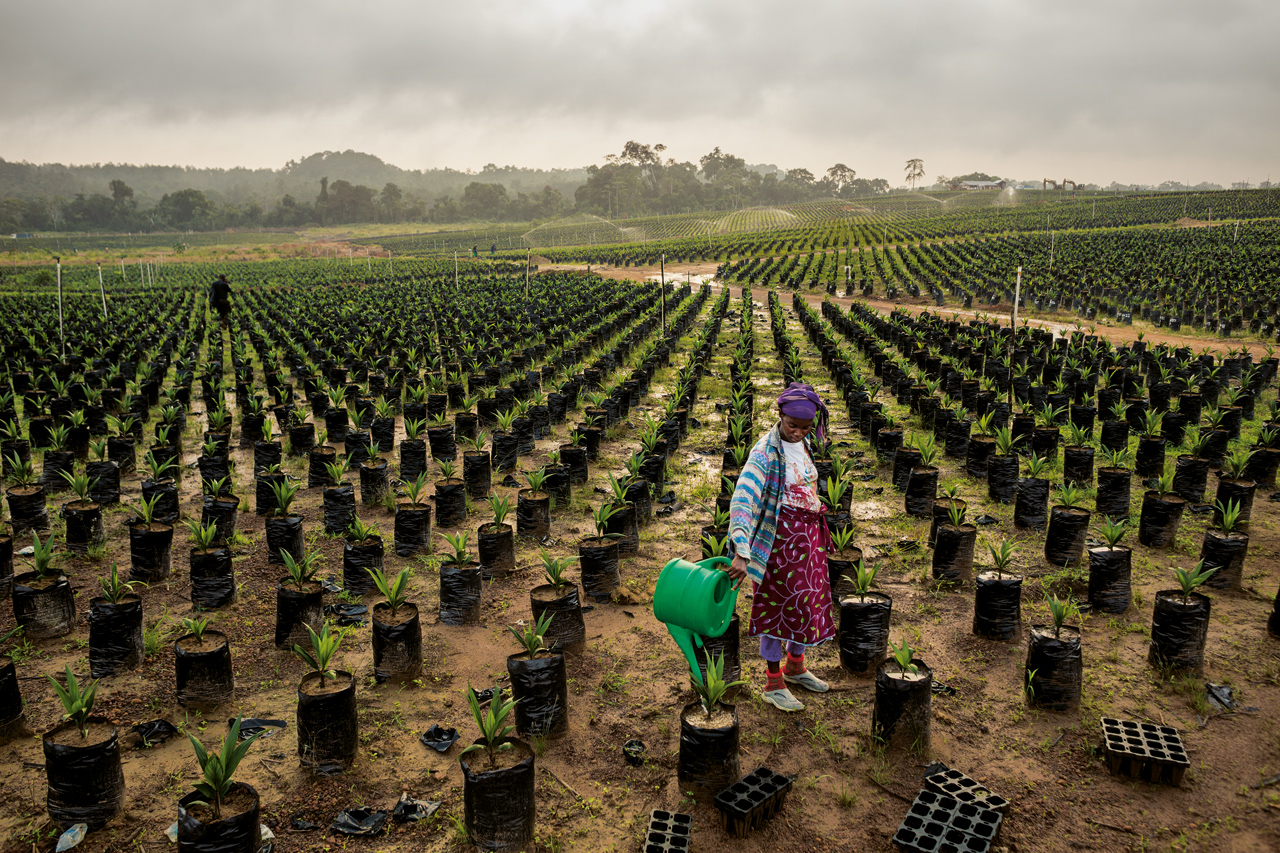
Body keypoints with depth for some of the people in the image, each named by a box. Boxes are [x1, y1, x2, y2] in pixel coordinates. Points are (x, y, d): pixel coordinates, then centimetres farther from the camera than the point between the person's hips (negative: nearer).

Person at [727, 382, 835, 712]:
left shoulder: (802, 444, 4)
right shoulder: (766, 451, -21)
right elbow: (742, 499, -31)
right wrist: (741, 552, -41)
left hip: (809, 534, 8)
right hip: (780, 536, -8)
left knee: (808, 599, 17)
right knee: (779, 605, 2)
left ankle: (795, 667, 38)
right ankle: (773, 684, 17)